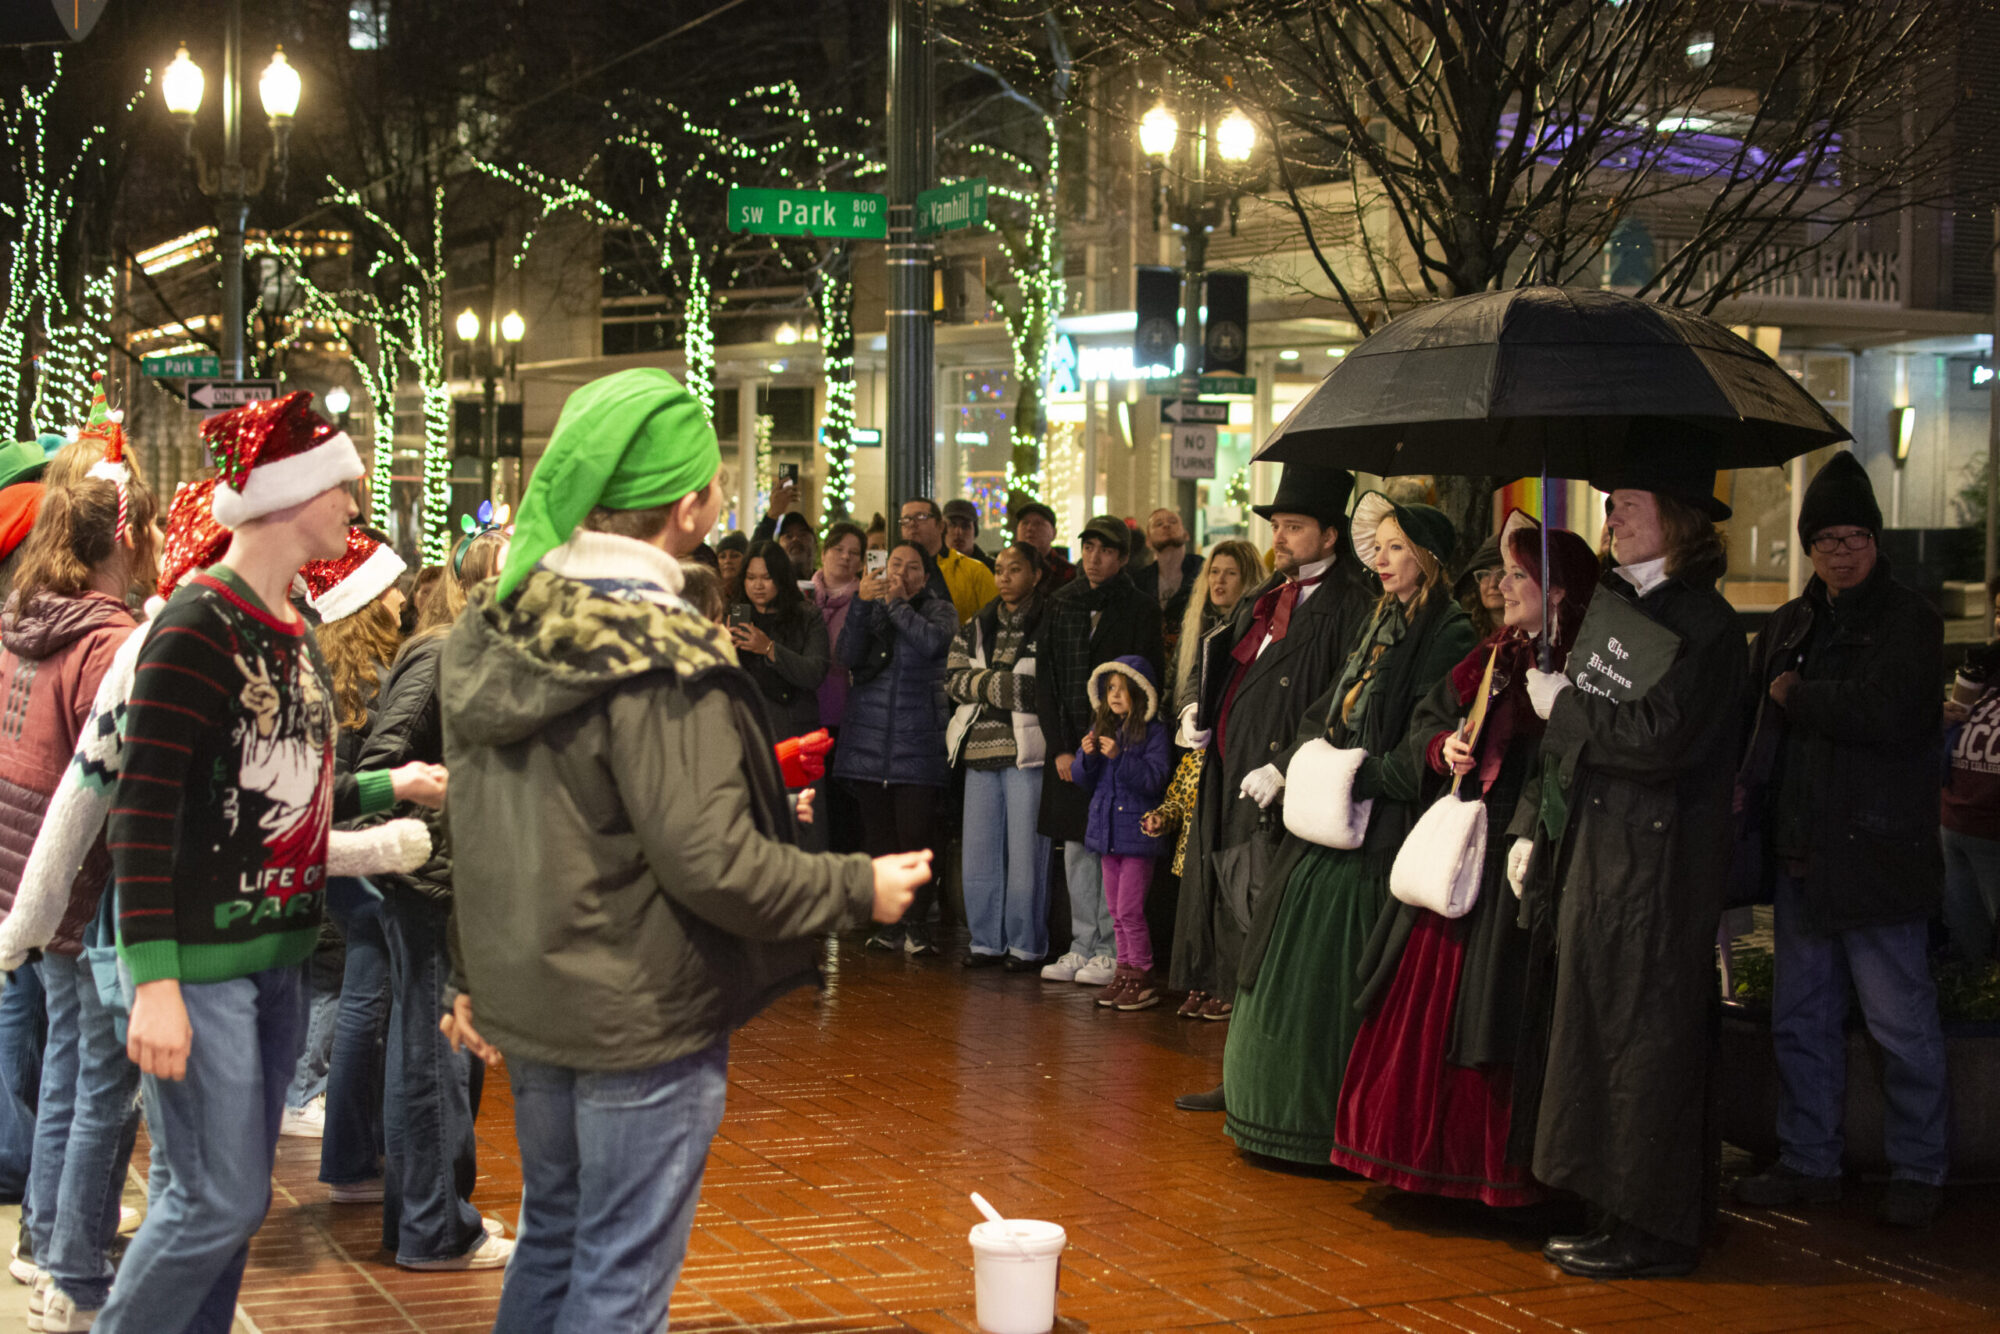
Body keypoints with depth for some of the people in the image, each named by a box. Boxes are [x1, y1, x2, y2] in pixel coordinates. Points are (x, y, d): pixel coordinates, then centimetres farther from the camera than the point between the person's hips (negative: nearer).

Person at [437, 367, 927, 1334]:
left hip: (525, 1000, 8)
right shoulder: (660, 660, -23)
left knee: (551, 1237, 22)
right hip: (640, 1019, -8)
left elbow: (473, 826, 11)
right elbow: (708, 863, -24)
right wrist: (858, 887, -11)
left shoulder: (489, 630, 2)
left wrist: (471, 974, 20)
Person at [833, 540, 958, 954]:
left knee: (914, 834, -9)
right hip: (868, 737, 3)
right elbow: (847, 656, -3)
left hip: (917, 741, -3)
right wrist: (862, 604, -12)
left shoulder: (938, 609, 7)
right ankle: (888, 924, 10)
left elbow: (934, 642, -15)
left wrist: (897, 604, -7)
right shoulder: (869, 608, 13)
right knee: (877, 834, 4)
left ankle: (916, 924, -3)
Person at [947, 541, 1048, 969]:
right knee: (979, 850, 6)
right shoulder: (975, 628, 16)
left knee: (1026, 851, -2)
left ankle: (1026, 945, 6)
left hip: (1027, 752, -5)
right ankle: (986, 941, 15)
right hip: (981, 747, 5)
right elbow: (953, 678, 8)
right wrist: (994, 684, -9)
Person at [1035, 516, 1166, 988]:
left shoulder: (1141, 611, -3)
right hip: (1069, 748, 5)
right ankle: (1083, 946, 13)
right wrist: (1059, 748, 0)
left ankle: (1111, 950, 2)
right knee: (1076, 848, 7)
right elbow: (1046, 679, 8)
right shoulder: (1061, 606, 10)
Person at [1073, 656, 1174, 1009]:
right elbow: (1084, 781, 13)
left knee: (1130, 909, -7)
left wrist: (1119, 757, -26)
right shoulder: (1102, 729, 12)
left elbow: (1154, 779, -18)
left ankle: (1142, 977, 1)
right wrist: (1086, 756, -8)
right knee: (1115, 910, 11)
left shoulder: (1153, 733, -7)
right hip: (1107, 829, 7)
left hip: (1138, 831, -7)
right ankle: (1125, 971, 19)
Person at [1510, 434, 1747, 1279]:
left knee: (1636, 1042, -3)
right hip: (1583, 856, 8)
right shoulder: (1608, 602, 14)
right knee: (1592, 1040, 11)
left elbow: (1658, 738, -24)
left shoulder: (1704, 625, -12)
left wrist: (1561, 702, -11)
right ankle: (1613, 1214, 19)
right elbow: (1565, 731, 18)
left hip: (1652, 871, -8)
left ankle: (1649, 1232, 6)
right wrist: (1530, 825, 10)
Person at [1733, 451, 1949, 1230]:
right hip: (1801, 852, 7)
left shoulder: (1908, 620, -6)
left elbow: (1886, 714, -21)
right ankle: (1809, 1162, 24)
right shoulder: (1790, 625, 14)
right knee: (1800, 1019, 13)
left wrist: (1798, 695, -9)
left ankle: (1918, 1172, 12)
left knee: (1901, 1023, 0)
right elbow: (1755, 718, 21)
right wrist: (1748, 781, 2)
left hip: (1876, 855, -7)